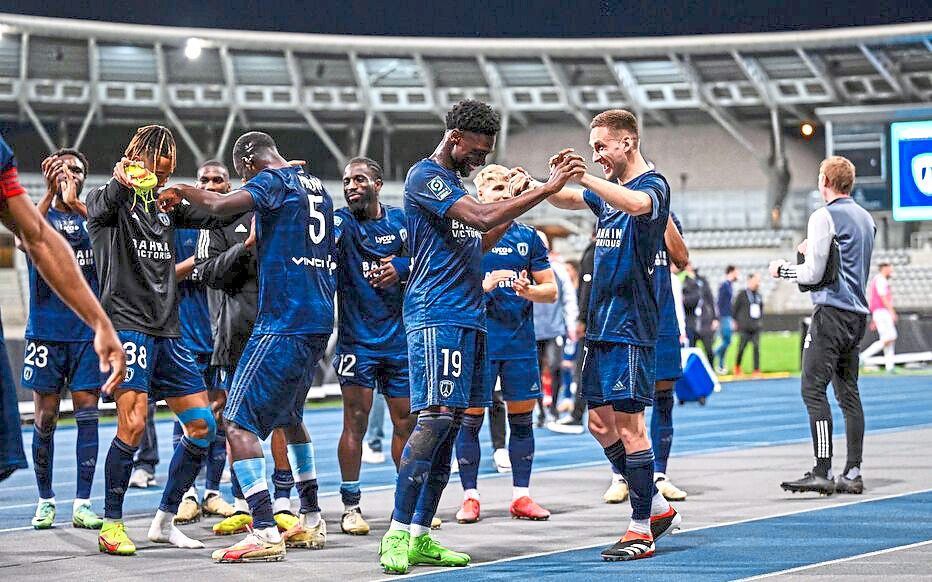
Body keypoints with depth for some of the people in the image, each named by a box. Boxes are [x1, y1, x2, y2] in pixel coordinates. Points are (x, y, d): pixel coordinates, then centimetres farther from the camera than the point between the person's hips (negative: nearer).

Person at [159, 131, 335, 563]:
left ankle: (265, 534, -19)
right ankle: (311, 522, 28)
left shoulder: (273, 180, -7)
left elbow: (222, 206, -23)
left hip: (283, 323, -9)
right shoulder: (317, 187, 19)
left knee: (238, 420, -10)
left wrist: (181, 192, -7)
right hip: (318, 321, 9)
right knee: (289, 416, 24)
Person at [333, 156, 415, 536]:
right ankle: (350, 507, 1)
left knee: (406, 421, 9)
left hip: (400, 337, 3)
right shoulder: (342, 223, -4)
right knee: (355, 421, -5)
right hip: (357, 338, -3)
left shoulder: (402, 220, 6)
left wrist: (402, 268, -9)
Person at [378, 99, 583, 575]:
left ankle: (420, 536, 6)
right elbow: (483, 218, -21)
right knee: (434, 420, -16)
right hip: (437, 315, -10)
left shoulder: (453, 180, 21)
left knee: (449, 427, 5)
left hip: (468, 316, 10)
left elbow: (479, 242, 26)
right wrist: (546, 189, -19)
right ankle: (397, 534, -15)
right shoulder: (425, 177, -9)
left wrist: (515, 200, 15)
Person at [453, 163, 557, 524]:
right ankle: (470, 497, 6)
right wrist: (482, 286, -19)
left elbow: (551, 290, 11)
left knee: (522, 417, 5)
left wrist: (527, 290, -10)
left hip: (521, 342, 3)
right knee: (471, 417, -2)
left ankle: (521, 496, 12)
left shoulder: (527, 237, 9)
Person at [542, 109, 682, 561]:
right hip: (600, 325, 9)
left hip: (631, 328, -9)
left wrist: (585, 177, -42)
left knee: (628, 424, -7)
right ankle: (658, 509, 22)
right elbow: (565, 200, 27)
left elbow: (636, 203, -33)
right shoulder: (607, 189, 16)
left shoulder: (653, 185, -10)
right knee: (600, 422, 11)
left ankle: (642, 530, -1)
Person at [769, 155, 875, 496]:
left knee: (813, 390, -10)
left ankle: (822, 473, -16)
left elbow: (814, 274, -13)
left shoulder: (825, 217, -10)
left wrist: (783, 270, 4)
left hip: (831, 313, -9)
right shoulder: (866, 218, 16)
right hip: (857, 314, 9)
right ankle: (852, 474, 8)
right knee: (848, 393, 9)